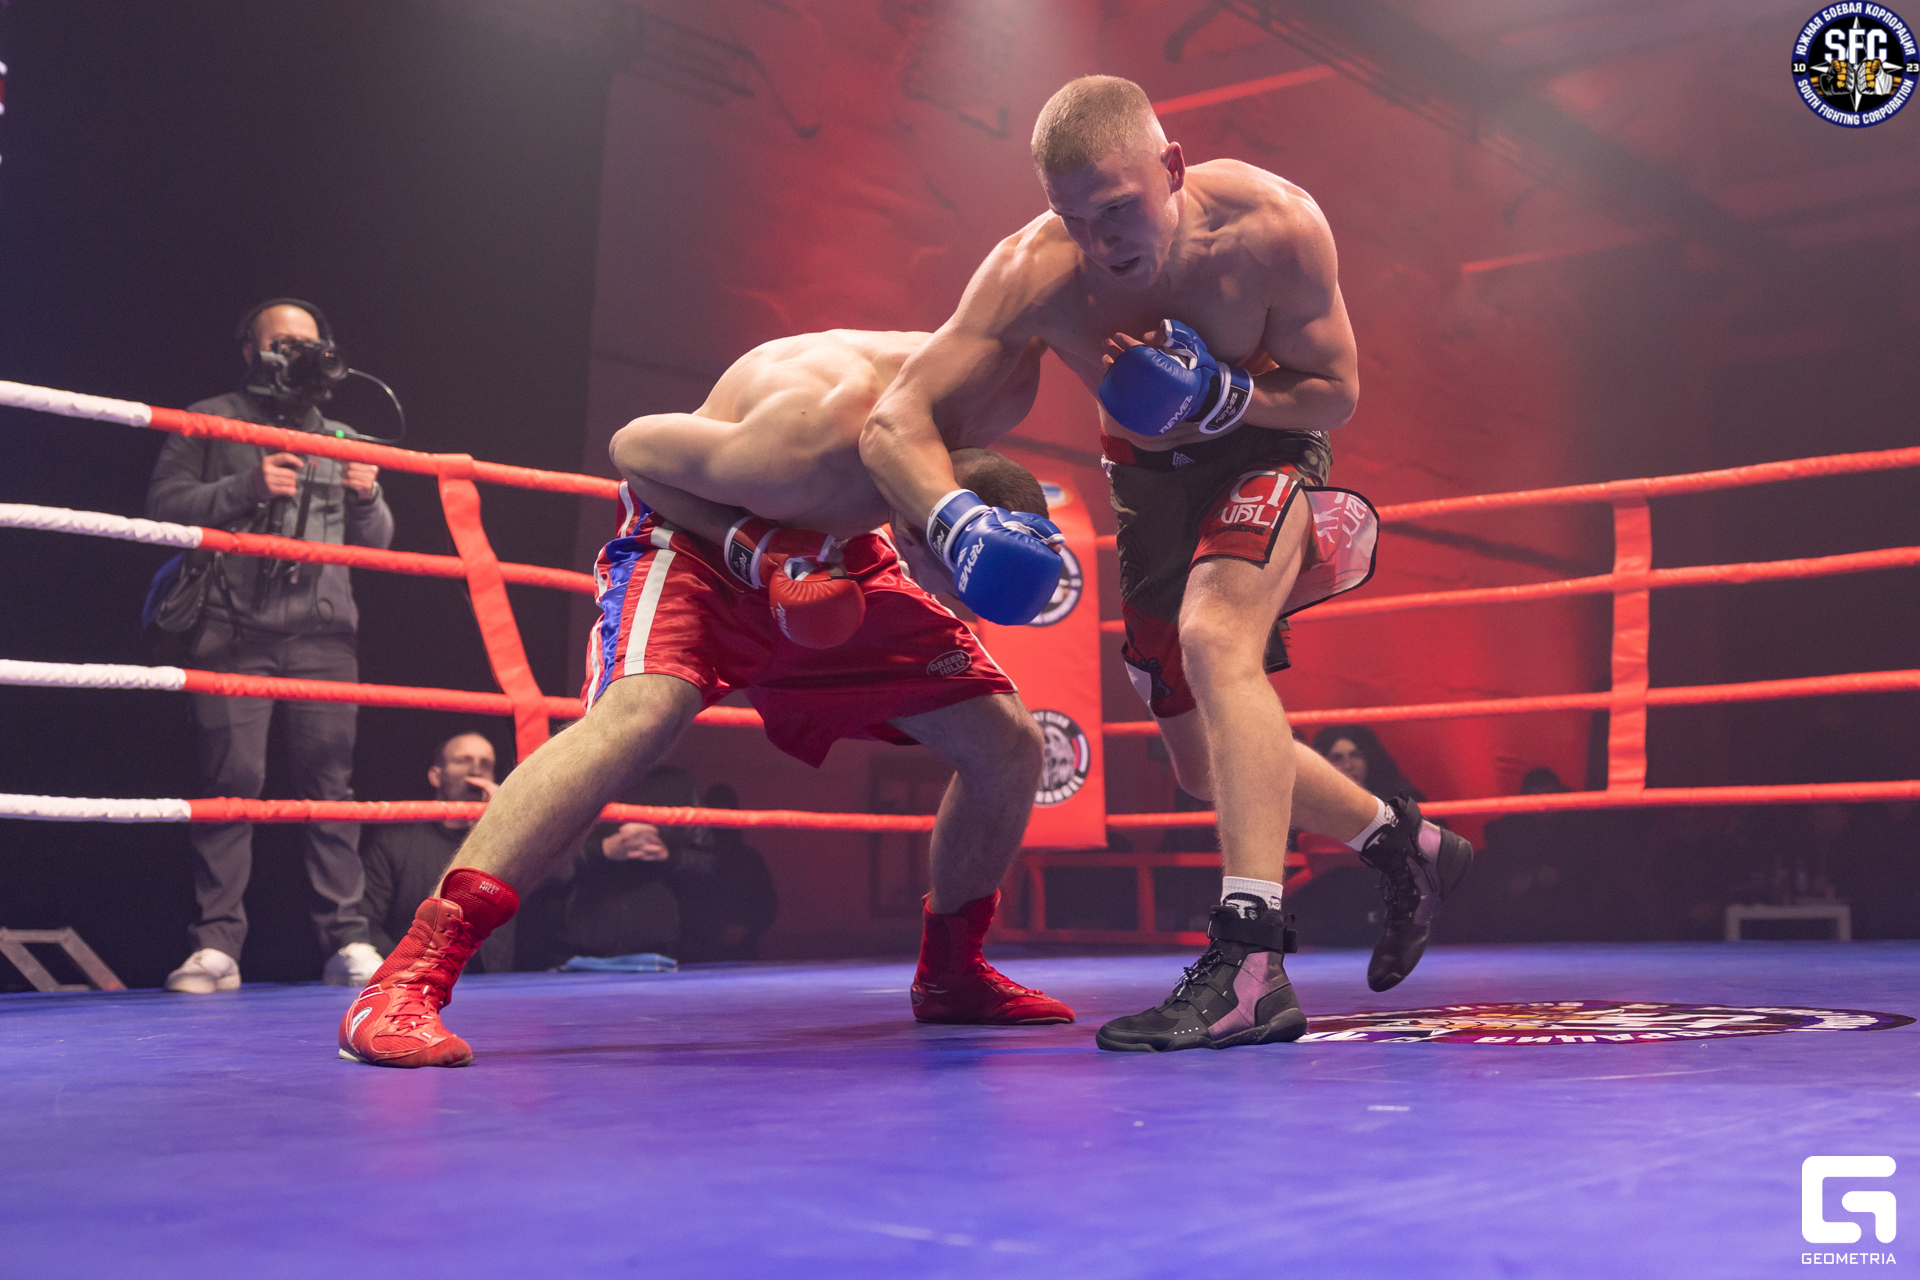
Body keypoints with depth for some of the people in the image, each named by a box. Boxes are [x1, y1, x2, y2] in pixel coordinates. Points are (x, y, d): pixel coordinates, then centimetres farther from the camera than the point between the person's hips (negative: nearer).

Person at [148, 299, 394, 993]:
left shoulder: (341, 439, 23)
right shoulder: (210, 421, 12)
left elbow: (375, 543, 22)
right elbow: (164, 506, 1)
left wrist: (367, 500, 0)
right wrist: (246, 487, -11)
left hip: (322, 633, 3)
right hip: (233, 631, -3)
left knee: (329, 781, -2)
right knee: (230, 780, -9)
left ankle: (347, 940, -2)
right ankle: (216, 945, -7)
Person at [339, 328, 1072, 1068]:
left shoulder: (986, 392, -26)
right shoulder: (808, 454, -41)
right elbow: (633, 445, -23)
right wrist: (755, 548, -32)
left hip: (825, 548, 7)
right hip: (702, 528, -6)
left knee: (1009, 744, -3)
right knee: (643, 709, -37)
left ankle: (950, 975, 20)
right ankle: (409, 980, -36)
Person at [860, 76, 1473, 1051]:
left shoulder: (1273, 225, -29)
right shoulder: (1032, 274, -27)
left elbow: (1337, 395, -16)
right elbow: (895, 422, -29)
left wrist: (1221, 395, -35)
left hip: (1265, 449, -4)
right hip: (1148, 478, 4)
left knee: (1215, 635, -35)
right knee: (1212, 765, 9)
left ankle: (1249, 964, -38)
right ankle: (1407, 846, 34)